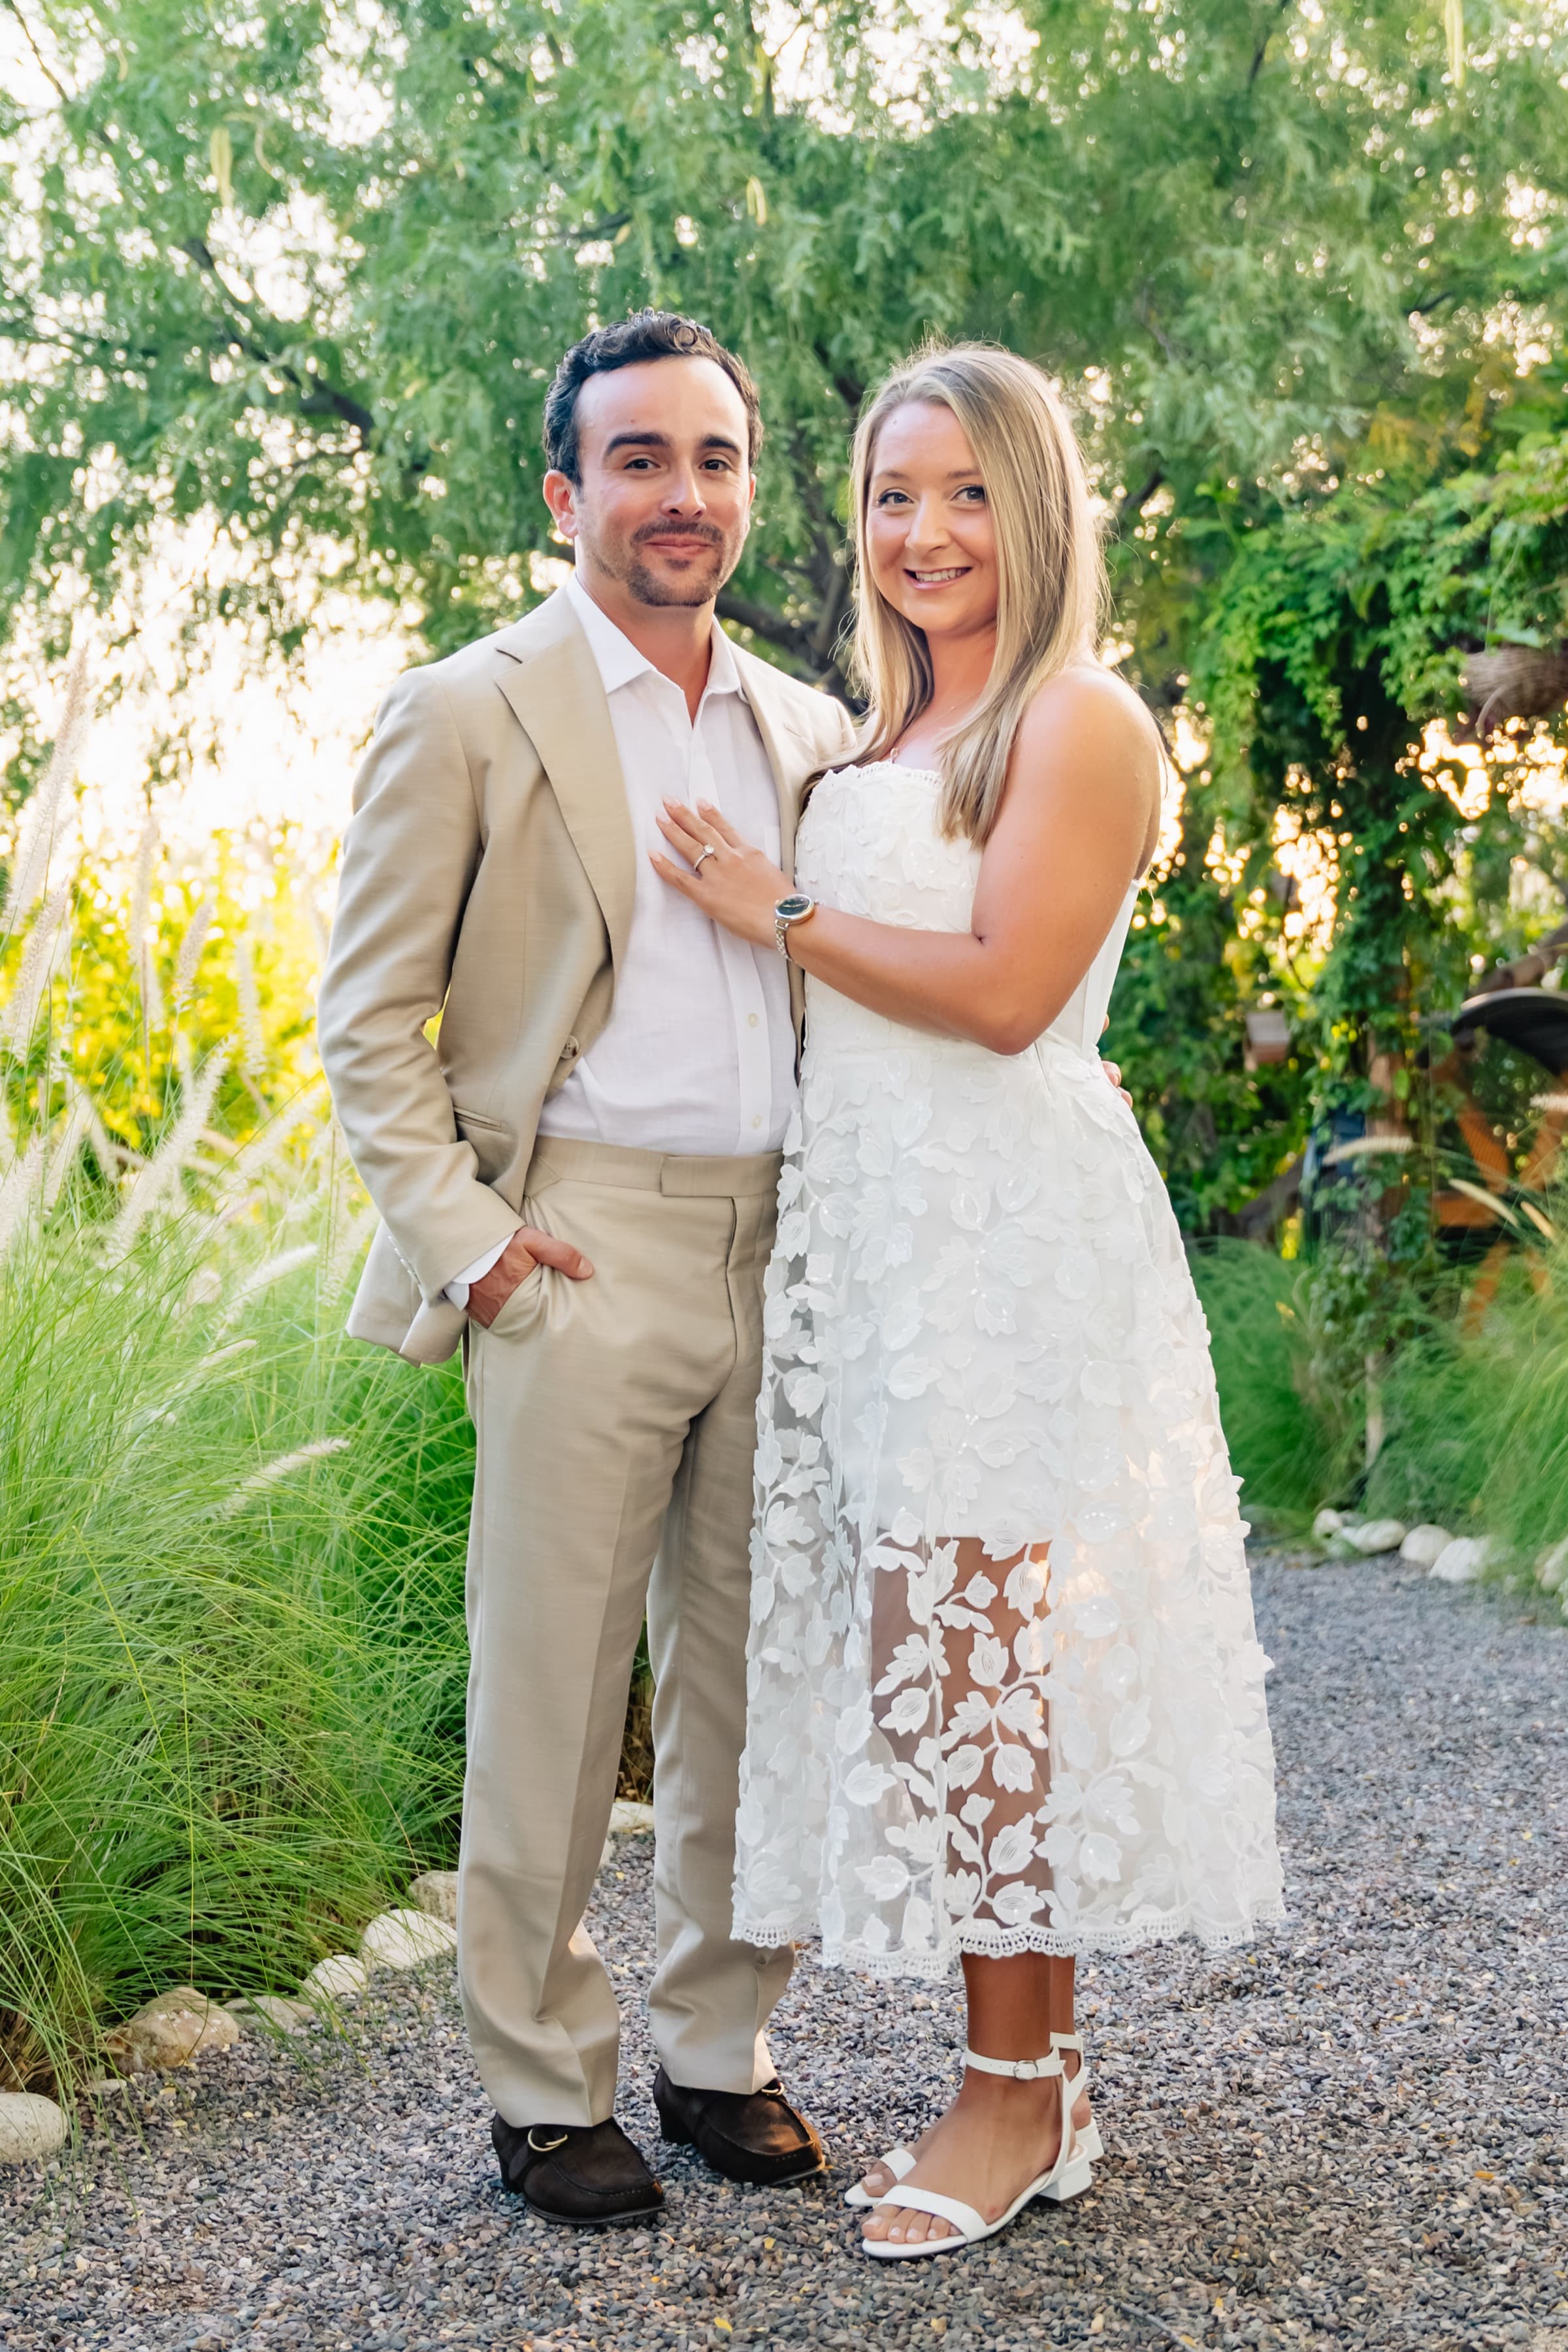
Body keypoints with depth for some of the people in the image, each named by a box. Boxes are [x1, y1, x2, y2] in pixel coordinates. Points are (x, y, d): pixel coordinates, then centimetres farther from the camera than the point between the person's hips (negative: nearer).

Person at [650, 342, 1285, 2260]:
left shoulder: (1079, 721, -6)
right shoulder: (881, 746, 19)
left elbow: (1007, 989, -17)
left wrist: (778, 910, -8)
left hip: (1007, 1236, -8)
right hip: (861, 1225, 8)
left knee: (981, 1637, -4)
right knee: (927, 1645, 8)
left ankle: (1021, 2095, 8)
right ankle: (1033, 2069, 18)